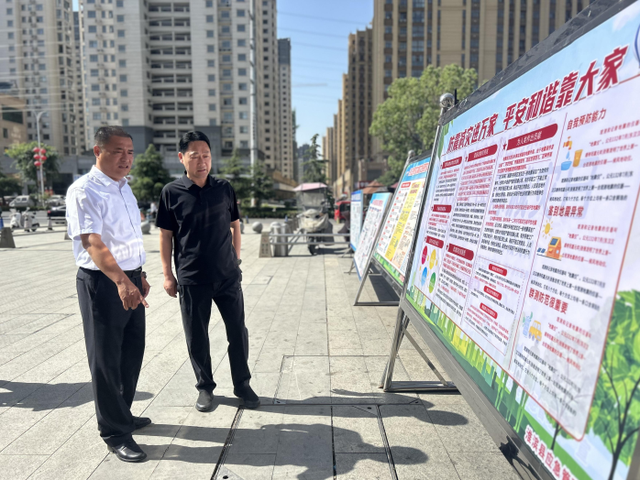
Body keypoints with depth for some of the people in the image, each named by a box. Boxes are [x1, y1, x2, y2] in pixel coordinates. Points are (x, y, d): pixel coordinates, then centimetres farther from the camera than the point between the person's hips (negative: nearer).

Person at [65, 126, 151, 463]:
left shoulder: (124, 187, 11)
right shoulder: (84, 191, -16)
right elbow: (93, 243, -29)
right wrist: (121, 281, -43)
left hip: (131, 281, 9)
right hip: (102, 284, -8)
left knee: (132, 353, 18)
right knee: (106, 359, 5)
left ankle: (123, 414, 38)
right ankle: (114, 433, 20)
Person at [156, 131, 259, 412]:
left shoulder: (224, 189, 3)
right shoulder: (172, 192, -2)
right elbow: (166, 235, 2)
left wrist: (235, 260, 9)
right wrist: (167, 275, 0)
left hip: (227, 276, 2)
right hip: (191, 279, -1)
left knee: (238, 331, 7)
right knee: (196, 336, 9)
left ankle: (242, 385, 25)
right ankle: (205, 387, 29)